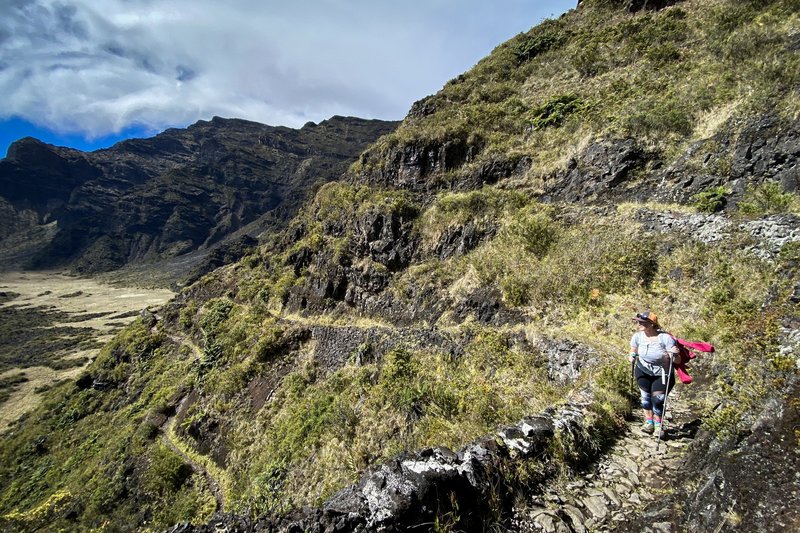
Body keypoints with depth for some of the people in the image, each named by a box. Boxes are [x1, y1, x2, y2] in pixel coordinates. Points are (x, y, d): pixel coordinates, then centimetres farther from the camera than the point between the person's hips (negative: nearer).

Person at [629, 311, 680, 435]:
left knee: (657, 400, -2)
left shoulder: (665, 338, -27)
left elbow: (677, 361, -20)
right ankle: (649, 422, 29)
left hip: (662, 375, -3)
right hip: (643, 372, 3)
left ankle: (658, 425, 23)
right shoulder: (637, 336, -15)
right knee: (645, 397, 9)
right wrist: (632, 356, -15)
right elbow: (633, 350, 7)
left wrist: (674, 355, -42)